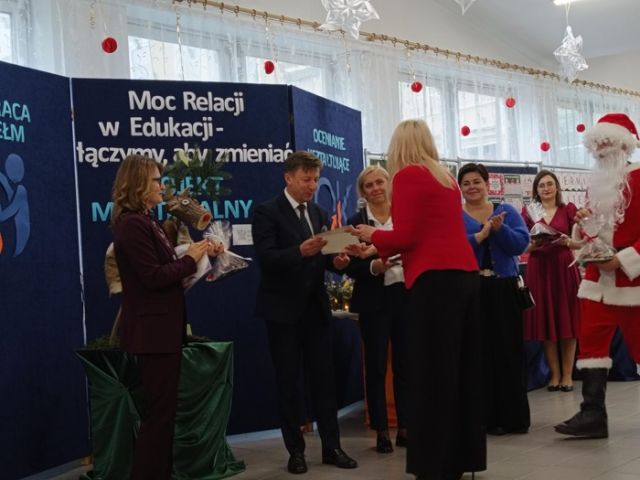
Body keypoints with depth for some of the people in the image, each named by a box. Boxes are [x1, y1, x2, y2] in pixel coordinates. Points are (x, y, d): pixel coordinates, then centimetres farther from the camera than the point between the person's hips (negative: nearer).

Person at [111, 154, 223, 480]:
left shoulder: (144, 222, 13)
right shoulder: (132, 224, -17)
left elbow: (163, 268, 9)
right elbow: (153, 277, -22)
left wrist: (200, 254, 2)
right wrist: (190, 259, -12)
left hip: (161, 328, 10)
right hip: (153, 329, -10)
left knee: (163, 408, 16)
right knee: (159, 410, -2)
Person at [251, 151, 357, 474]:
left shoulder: (320, 214, 11)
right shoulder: (267, 212, -7)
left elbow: (323, 259, 11)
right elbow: (265, 259, -19)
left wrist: (337, 261, -12)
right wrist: (300, 251, -33)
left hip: (316, 307, 5)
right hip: (283, 309, -5)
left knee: (324, 378, 6)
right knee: (288, 381, 5)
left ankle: (331, 447, 14)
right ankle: (296, 451, 13)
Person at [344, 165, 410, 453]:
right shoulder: (356, 222, 0)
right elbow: (351, 267, -3)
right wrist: (373, 267, -19)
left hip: (406, 295, 2)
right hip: (374, 301, -2)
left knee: (405, 364, 7)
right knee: (376, 366, 3)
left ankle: (405, 427, 17)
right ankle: (381, 431, 10)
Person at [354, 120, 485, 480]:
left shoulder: (408, 175, -3)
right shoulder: (446, 177, 18)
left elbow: (406, 236, -8)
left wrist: (373, 235, 11)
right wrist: (387, 252, 32)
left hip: (436, 278, -8)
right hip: (465, 274, 8)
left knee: (432, 373, -4)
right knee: (462, 369, 11)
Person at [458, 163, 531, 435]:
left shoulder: (506, 211, 9)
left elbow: (521, 244, -3)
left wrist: (499, 229, -17)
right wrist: (479, 236, -21)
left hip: (504, 290, 2)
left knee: (510, 352, 3)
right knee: (480, 354, 1)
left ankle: (516, 416, 12)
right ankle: (490, 417, 9)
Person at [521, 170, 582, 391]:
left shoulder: (569, 209, 4)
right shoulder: (528, 211, 6)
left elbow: (581, 242, 3)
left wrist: (567, 241, -17)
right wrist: (534, 245, -15)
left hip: (565, 268, -1)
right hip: (538, 270, 1)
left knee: (567, 322, 0)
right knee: (544, 323, 1)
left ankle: (567, 375, 8)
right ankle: (555, 374, 11)